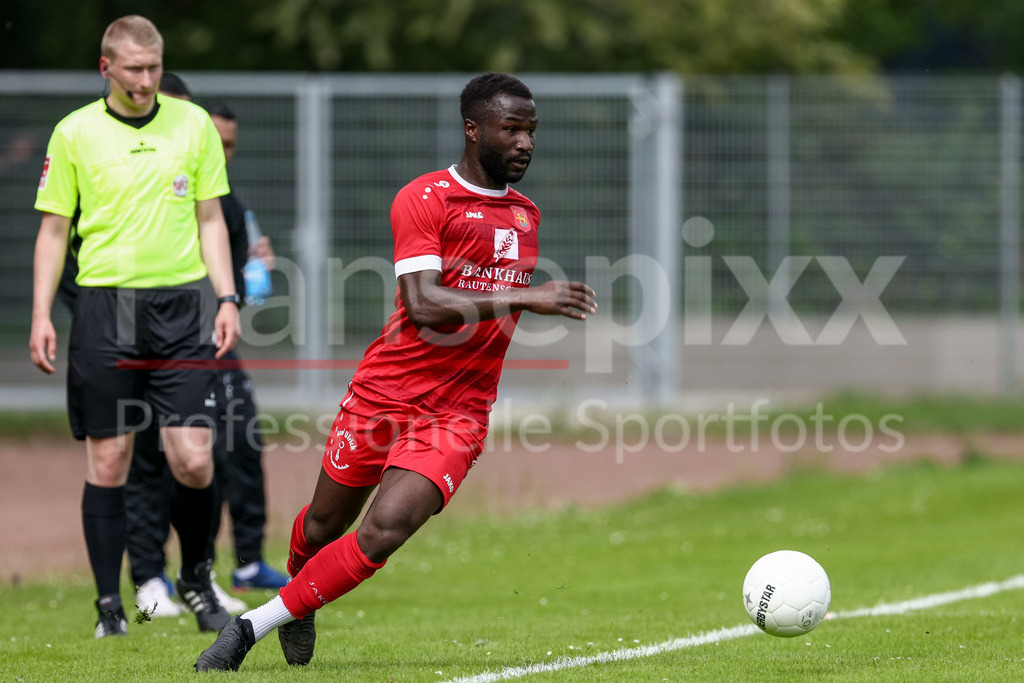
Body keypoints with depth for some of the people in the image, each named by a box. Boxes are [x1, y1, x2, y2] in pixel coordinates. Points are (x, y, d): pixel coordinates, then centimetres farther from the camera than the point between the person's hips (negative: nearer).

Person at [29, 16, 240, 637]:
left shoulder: (194, 124, 7)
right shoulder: (74, 133, 2)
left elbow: (210, 219, 13)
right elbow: (54, 229, 6)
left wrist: (227, 298, 3)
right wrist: (42, 315, -1)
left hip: (182, 306, 1)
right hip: (105, 307, -1)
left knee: (193, 461, -5)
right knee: (107, 461, 0)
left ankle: (197, 577, 19)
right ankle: (109, 604, 7)